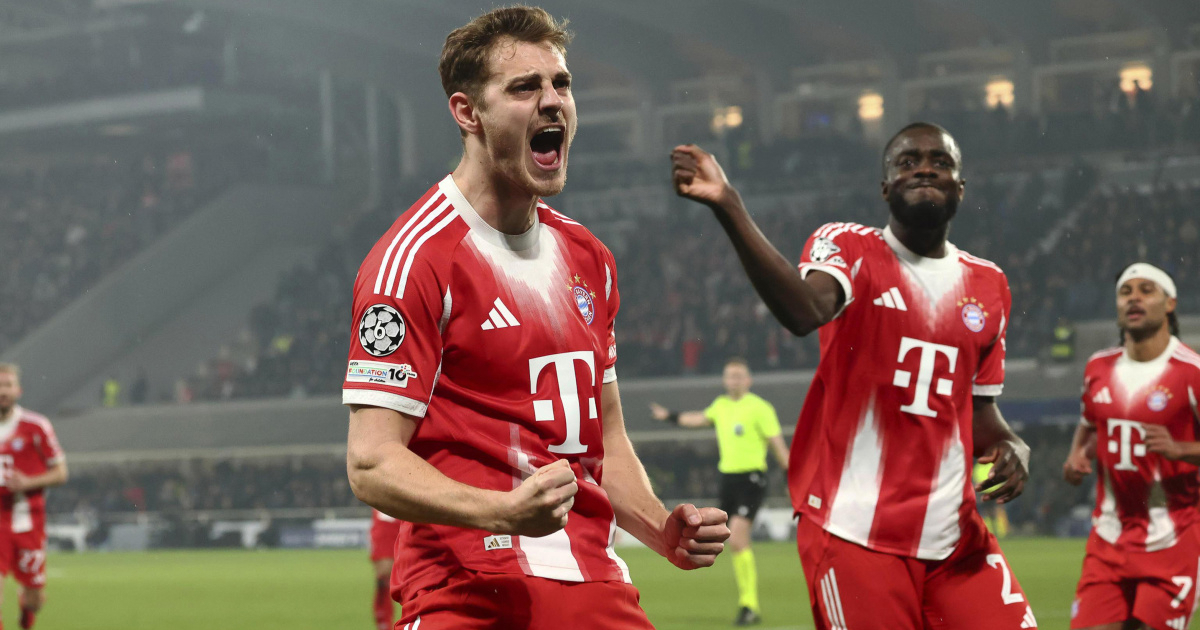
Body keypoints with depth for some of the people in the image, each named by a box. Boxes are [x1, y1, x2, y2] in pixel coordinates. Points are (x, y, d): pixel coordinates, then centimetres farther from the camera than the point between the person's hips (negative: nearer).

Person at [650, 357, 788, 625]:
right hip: (727, 479, 7)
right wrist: (670, 416, 43)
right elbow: (700, 419, 33)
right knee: (736, 546, 8)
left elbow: (779, 447, -8)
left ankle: (749, 604, -13)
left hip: (751, 479, -7)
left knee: (737, 541, -18)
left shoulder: (760, 408, -8)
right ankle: (749, 606, 17)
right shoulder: (721, 405, 12)